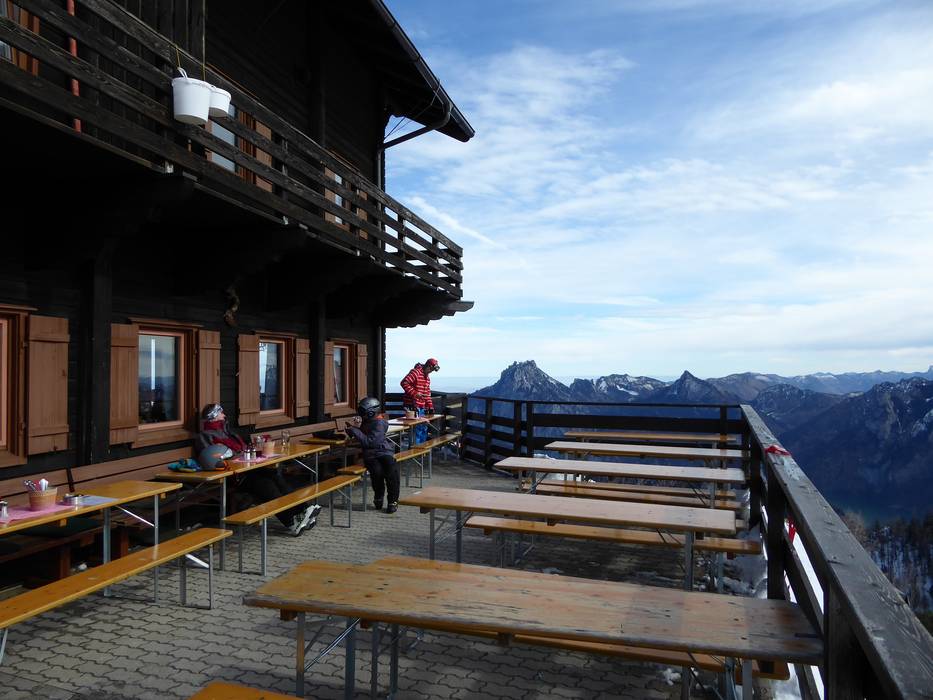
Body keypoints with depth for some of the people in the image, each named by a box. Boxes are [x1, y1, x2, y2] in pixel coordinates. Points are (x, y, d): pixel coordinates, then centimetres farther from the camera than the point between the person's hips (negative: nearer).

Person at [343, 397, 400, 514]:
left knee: (392, 470, -31)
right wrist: (355, 427, 6)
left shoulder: (379, 423, -10)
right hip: (370, 455, 4)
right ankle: (378, 497, -3)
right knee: (377, 471, -29)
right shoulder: (366, 421, 13)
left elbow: (369, 442, -20)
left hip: (384, 452, -4)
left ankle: (393, 501, -12)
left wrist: (354, 430, -17)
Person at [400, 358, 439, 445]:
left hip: (421, 407, 10)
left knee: (424, 428, 14)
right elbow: (404, 383, -21)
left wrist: (430, 406, 16)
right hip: (412, 406, -10)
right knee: (417, 428, -9)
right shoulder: (416, 372, -11)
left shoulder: (427, 377, 19)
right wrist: (414, 393, -25)